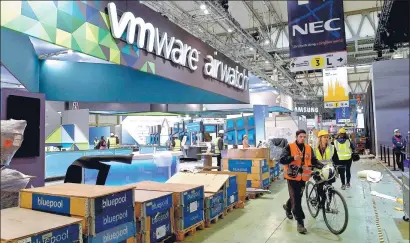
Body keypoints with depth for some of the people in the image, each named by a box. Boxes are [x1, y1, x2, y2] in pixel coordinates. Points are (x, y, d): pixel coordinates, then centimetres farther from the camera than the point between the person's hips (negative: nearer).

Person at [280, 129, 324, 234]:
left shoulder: (308, 148, 5)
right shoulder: (289, 147, -9)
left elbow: (314, 161, 2)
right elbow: (281, 160, -15)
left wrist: (323, 166, -16)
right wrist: (293, 158, -30)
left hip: (303, 177, 5)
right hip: (292, 176, -5)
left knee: (297, 197, 20)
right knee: (296, 199, -6)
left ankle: (288, 207, 49)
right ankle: (300, 222, 2)